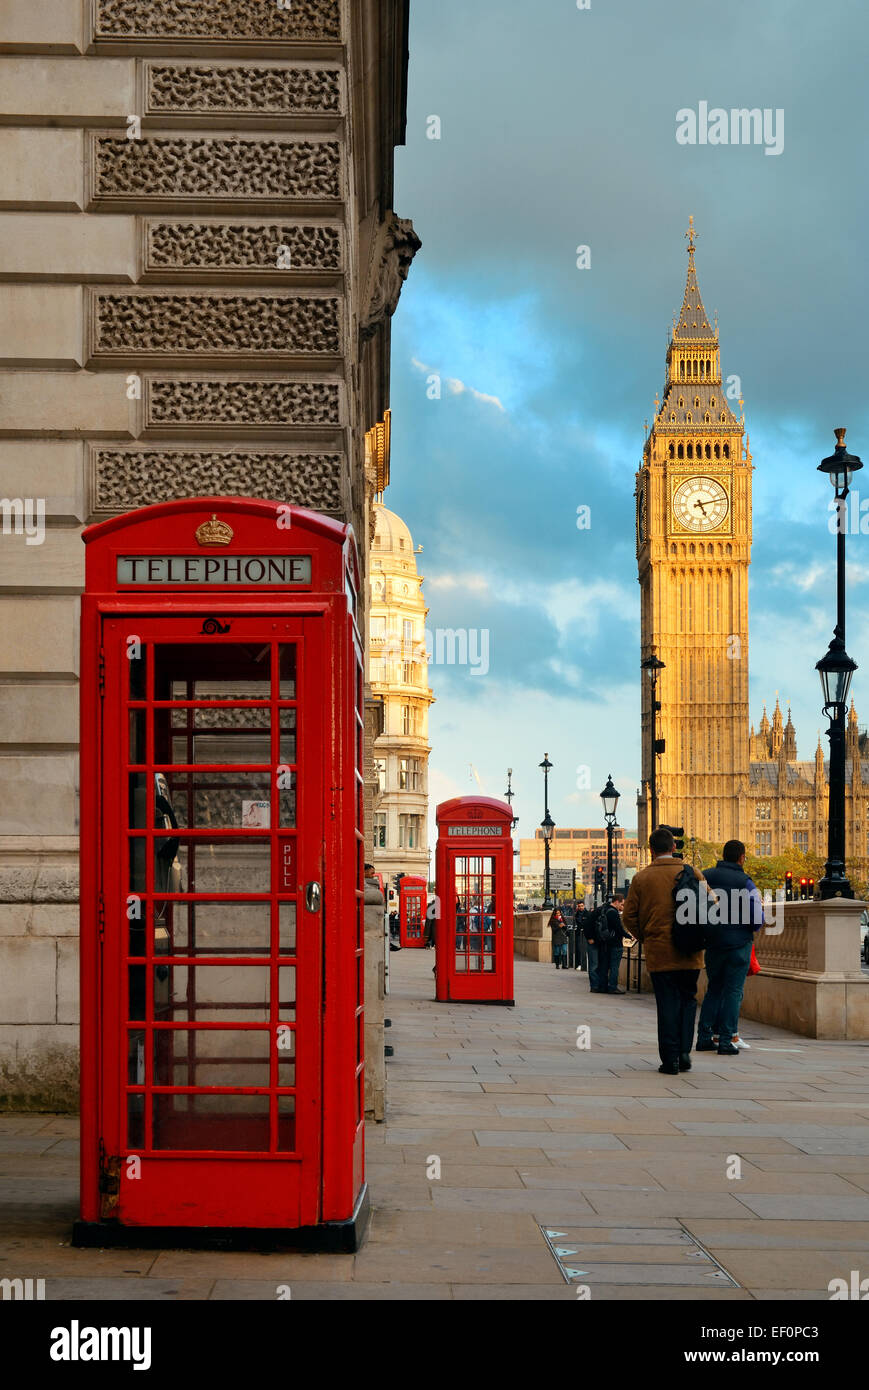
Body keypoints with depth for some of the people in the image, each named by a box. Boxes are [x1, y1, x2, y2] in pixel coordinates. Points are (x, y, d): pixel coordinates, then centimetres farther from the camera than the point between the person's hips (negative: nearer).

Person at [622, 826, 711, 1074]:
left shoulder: (641, 878, -1)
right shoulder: (692, 873, 0)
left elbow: (629, 916, -1)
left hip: (659, 951, -1)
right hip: (691, 953, 1)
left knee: (667, 1004, 3)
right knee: (688, 999, 15)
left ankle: (670, 1060, 1)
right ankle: (684, 1051, 6)